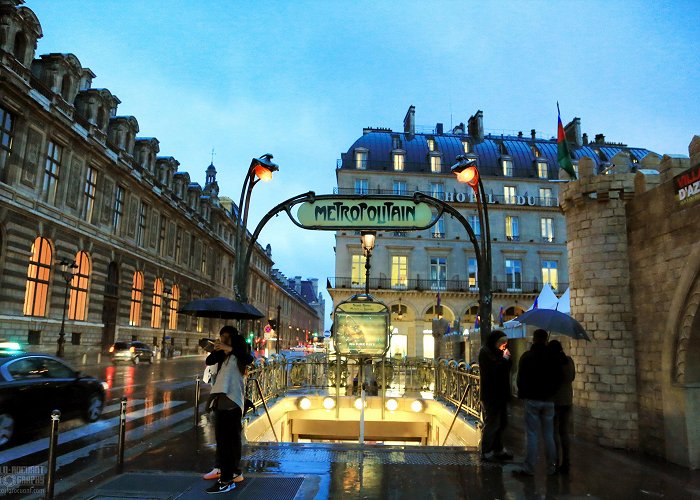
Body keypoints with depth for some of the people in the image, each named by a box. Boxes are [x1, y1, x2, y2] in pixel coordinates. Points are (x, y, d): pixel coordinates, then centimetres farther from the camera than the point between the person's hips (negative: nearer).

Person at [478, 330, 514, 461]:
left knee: (501, 423, 16)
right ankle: (486, 452, 5)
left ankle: (498, 449, 27)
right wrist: (505, 358, -11)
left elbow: (506, 367, 13)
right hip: (491, 395, -9)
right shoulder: (486, 352, -12)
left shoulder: (498, 352, 16)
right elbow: (496, 368, -23)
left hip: (500, 394, 9)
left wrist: (506, 358, -4)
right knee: (492, 424, -4)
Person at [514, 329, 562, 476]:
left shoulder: (526, 357, -6)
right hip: (548, 400, 2)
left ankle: (529, 468, 1)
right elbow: (558, 379, 4)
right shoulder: (552, 358, -2)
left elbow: (521, 378, -4)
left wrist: (522, 395, 10)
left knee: (532, 435, 0)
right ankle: (551, 467, 16)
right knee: (549, 435, 10)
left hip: (532, 399, -2)